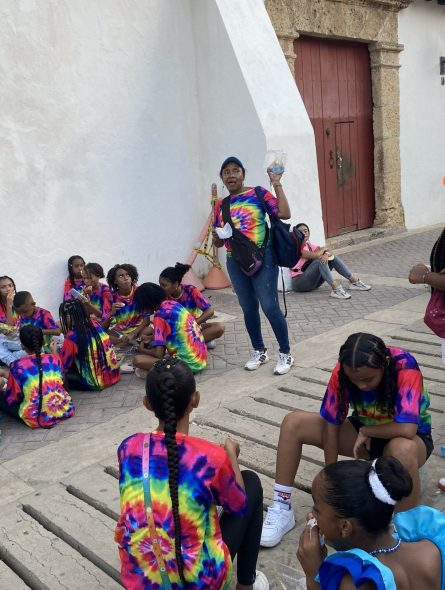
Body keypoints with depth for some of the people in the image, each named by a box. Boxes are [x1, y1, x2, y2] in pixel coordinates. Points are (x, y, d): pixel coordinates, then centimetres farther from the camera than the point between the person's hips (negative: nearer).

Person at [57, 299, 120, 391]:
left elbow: (63, 366, -5)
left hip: (96, 382, -6)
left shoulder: (72, 337, -17)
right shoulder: (94, 323, 2)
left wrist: (54, 352, 11)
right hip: (114, 374, 6)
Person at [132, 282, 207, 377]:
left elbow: (158, 354, -13)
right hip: (202, 359, 9)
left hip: (188, 364, -9)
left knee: (137, 360, -12)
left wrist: (142, 350, 7)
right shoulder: (173, 304, 9)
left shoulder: (160, 316, -14)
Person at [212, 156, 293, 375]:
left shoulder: (258, 193, -2)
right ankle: (259, 351, 29)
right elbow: (218, 243, 14)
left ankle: (285, 354, 9)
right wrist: (216, 237, -8)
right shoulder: (220, 205, 9)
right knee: (249, 309, 12)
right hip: (235, 262, 5)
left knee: (270, 307, -6)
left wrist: (277, 185, -13)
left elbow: (284, 214, -14)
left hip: (262, 258, -4)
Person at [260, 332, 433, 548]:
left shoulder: (405, 368, -33)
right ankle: (282, 509, -6)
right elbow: (331, 424, -17)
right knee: (293, 423, -14)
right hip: (363, 432, 4)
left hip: (407, 437, -4)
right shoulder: (343, 370, -22)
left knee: (403, 450, -44)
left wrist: (366, 431, -25)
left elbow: (407, 429, -41)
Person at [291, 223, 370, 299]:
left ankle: (354, 280, -1)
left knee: (332, 257, 1)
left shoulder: (310, 245, 10)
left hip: (313, 280, 8)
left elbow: (329, 252, 1)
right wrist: (323, 249, -6)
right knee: (320, 260, -28)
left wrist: (326, 254, -23)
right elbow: (315, 255, -27)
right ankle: (335, 288, -36)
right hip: (299, 282, -8)